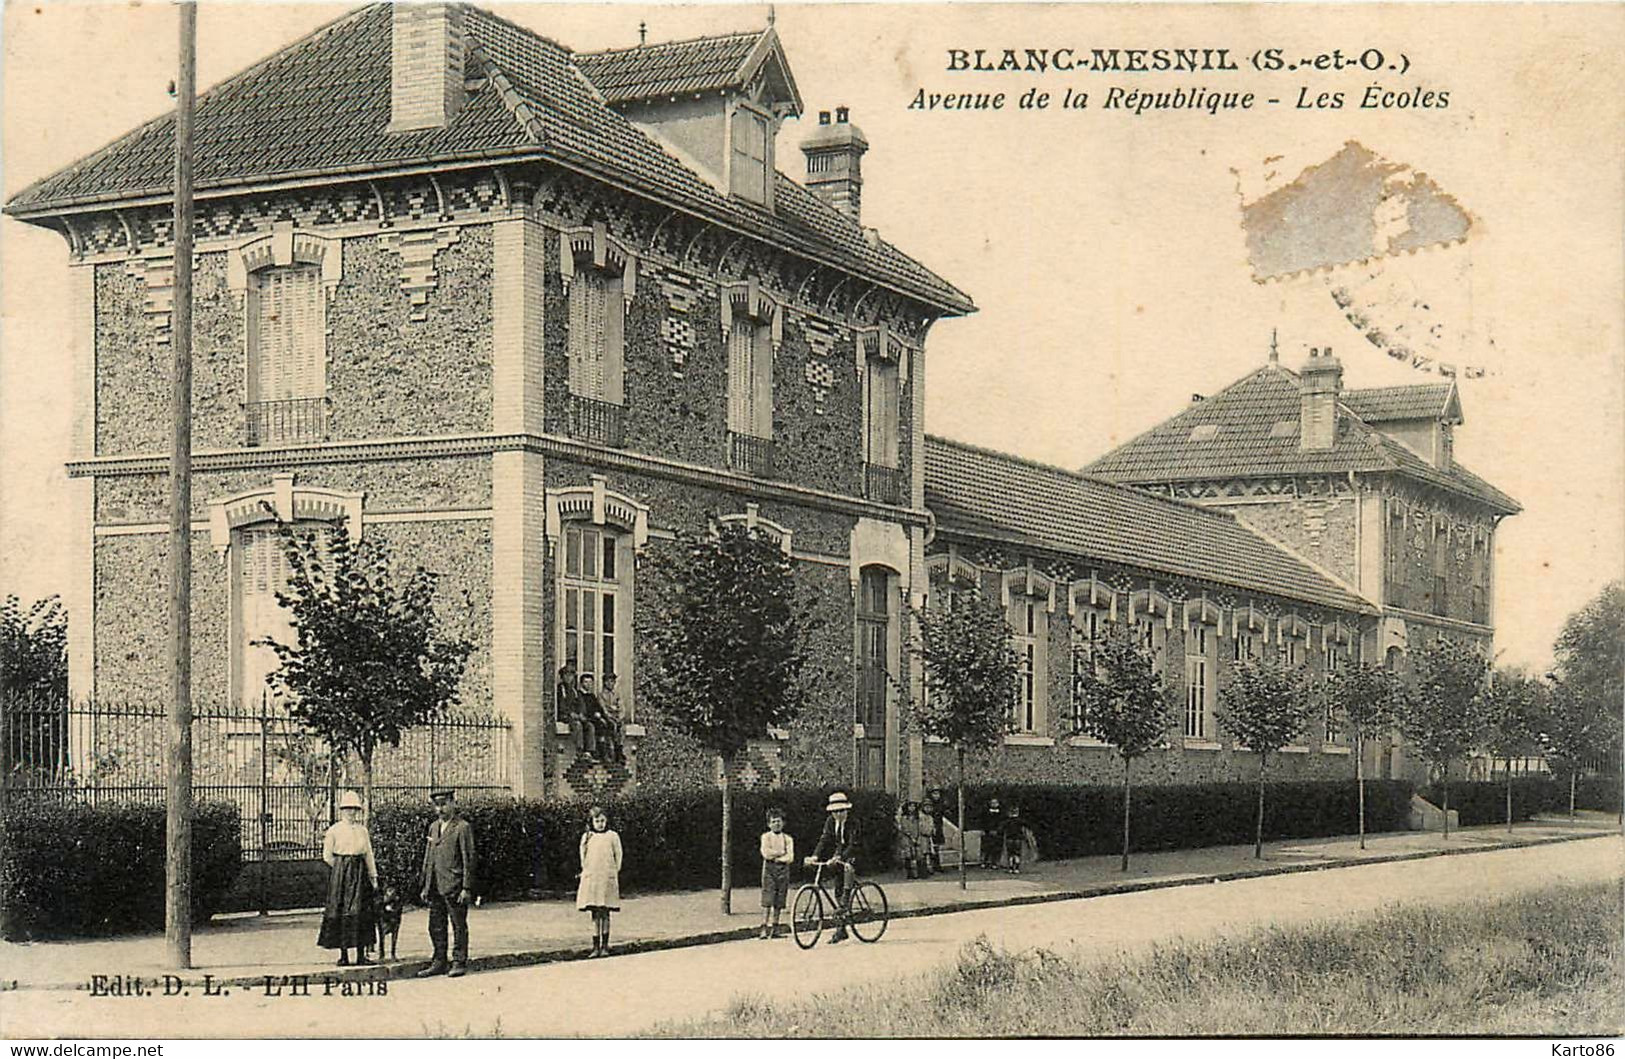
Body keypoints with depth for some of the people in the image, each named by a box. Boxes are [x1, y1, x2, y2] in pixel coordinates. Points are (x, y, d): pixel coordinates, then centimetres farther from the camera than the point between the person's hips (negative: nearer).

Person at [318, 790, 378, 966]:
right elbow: (327, 856, 2)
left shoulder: (362, 830, 12)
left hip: (360, 873, 4)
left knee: (360, 911, 1)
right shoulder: (334, 830, 0)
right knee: (341, 911, -4)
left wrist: (374, 877, 10)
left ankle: (361, 954, 3)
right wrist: (342, 869, -2)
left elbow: (369, 855, 13)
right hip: (340, 875, -3)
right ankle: (343, 955, 0)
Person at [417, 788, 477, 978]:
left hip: (454, 886, -7)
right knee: (436, 927, 10)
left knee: (459, 926, 1)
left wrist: (466, 889, -13)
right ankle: (439, 963, 18)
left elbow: (468, 860, -9)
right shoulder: (433, 827, 15)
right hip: (435, 888, 7)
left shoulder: (463, 828, -6)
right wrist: (425, 886, 14)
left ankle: (459, 963, 7)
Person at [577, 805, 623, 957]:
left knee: (605, 913, 0)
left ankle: (604, 946, 7)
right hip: (591, 878, 1)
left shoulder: (612, 836, 2)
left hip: (607, 878, -1)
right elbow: (583, 857, 15)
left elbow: (618, 856, 6)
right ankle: (596, 946, 6)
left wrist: (613, 873, 3)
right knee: (595, 914, 3)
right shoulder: (587, 837, 8)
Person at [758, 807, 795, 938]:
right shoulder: (766, 836, 7)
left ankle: (775, 928, 7)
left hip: (783, 870, 3)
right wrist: (781, 852, -2)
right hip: (769, 870, -3)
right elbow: (766, 853, -8)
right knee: (767, 901, -10)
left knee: (779, 903, 2)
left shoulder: (788, 839, 12)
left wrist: (776, 857, -7)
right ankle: (764, 928, -13)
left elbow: (790, 858, 0)